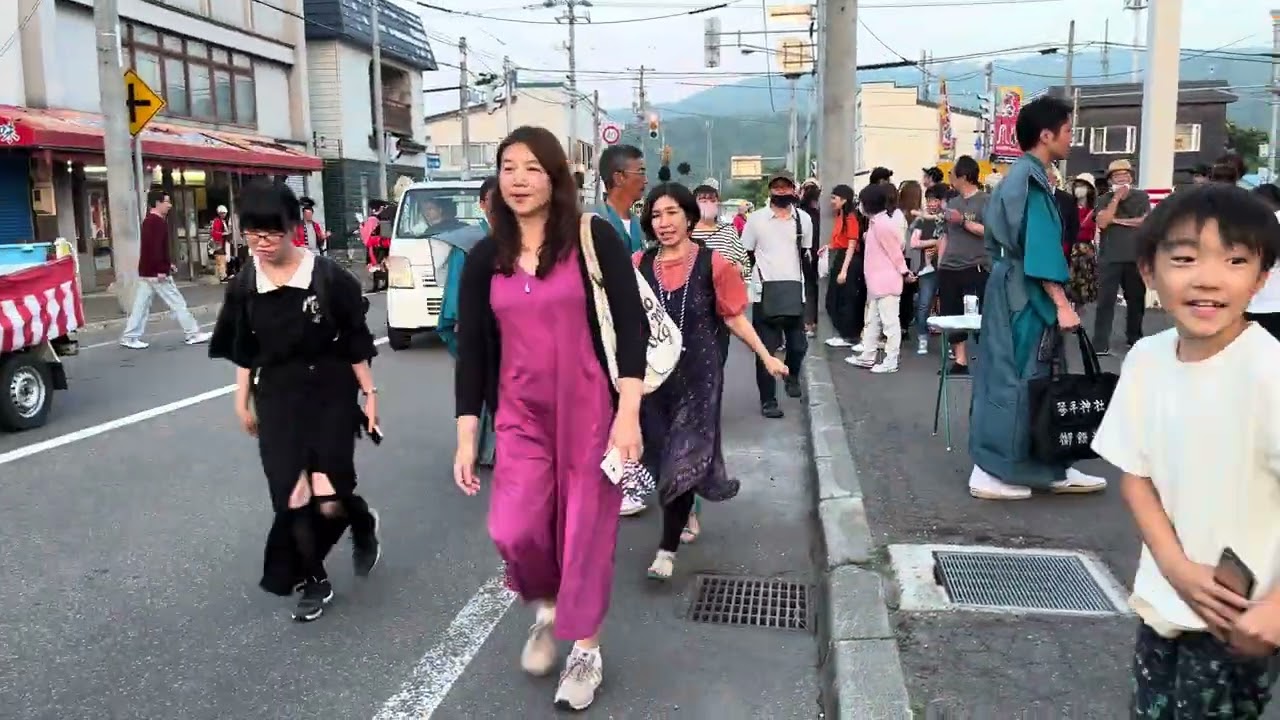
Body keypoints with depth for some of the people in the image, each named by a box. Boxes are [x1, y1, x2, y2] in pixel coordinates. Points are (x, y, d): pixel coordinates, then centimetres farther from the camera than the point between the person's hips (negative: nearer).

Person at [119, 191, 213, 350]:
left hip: (146, 271, 10)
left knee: (141, 305, 9)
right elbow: (156, 247, -23)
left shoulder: (149, 221, 17)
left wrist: (167, 264, 25)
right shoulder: (158, 222, -15)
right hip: (156, 273, -10)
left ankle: (129, 337, 8)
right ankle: (193, 334, 3)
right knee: (177, 303, -2)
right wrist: (161, 269, -24)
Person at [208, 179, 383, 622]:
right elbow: (244, 352, 10)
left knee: (329, 501, -10)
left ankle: (363, 523, 27)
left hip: (330, 396, -3)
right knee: (291, 499, 3)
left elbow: (355, 343, -5)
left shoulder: (329, 277, -12)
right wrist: (243, 401, 12)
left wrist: (369, 393, -3)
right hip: (277, 401, 3)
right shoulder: (244, 286, 0)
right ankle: (313, 582, 23)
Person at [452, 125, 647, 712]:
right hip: (521, 416, 3)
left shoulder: (594, 238, -6)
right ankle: (545, 609, 25)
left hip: (591, 411, -2)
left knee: (586, 533, 5)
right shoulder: (485, 259, 4)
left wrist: (629, 412, -14)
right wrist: (466, 436, 3)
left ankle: (585, 652, 28)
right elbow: (471, 349, 6)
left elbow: (631, 326, -7)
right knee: (513, 531, -10)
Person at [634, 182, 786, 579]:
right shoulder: (638, 265, 1)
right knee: (664, 453, 14)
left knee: (685, 455, -4)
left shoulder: (713, 264, -7)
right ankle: (687, 517, 39)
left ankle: (667, 547, 2)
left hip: (698, 373, -3)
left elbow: (735, 318, 0)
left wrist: (766, 357, -2)